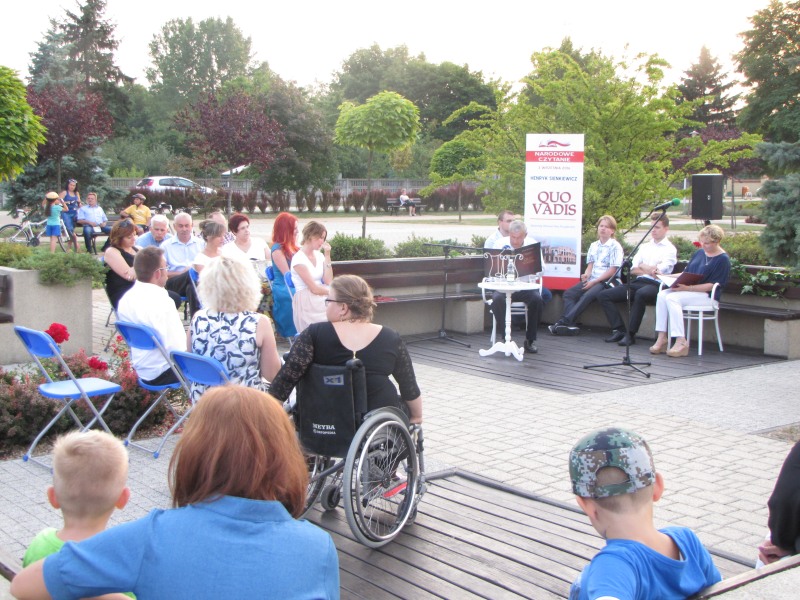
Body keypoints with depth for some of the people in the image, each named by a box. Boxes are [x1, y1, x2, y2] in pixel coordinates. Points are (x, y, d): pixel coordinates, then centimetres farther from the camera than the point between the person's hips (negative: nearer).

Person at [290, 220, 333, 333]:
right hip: (306, 302, -6)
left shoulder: (319, 255, 12)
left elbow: (328, 282, 2)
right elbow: (314, 289, -12)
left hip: (322, 299, 6)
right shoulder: (299, 259, -9)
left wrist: (327, 256, 0)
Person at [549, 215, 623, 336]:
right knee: (568, 293, -15)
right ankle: (571, 324, -31)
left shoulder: (615, 246, -2)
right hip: (591, 280, 7)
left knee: (587, 296, -32)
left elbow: (613, 270, -9)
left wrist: (594, 282, -13)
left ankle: (562, 322, -37)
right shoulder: (594, 246, 18)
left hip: (605, 281, -7)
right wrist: (587, 274, -7)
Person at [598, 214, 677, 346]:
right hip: (638, 283, 7)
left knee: (640, 294, -41)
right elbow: (633, 269, 13)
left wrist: (642, 267, 5)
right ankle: (618, 330, -15)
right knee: (604, 295, -10)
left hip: (655, 286, -6)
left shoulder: (670, 249, 6)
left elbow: (660, 271, -9)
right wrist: (650, 270, -3)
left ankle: (631, 334, -31)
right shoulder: (644, 247, 23)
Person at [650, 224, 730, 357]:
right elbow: (686, 273, 22)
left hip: (707, 296, -7)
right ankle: (661, 338, -22)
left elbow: (712, 285, -15)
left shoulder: (723, 259, -7)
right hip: (688, 290, 7)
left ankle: (681, 342, -31)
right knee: (662, 295, -19)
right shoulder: (699, 253, 16)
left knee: (672, 298, -30)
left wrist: (687, 288, -23)